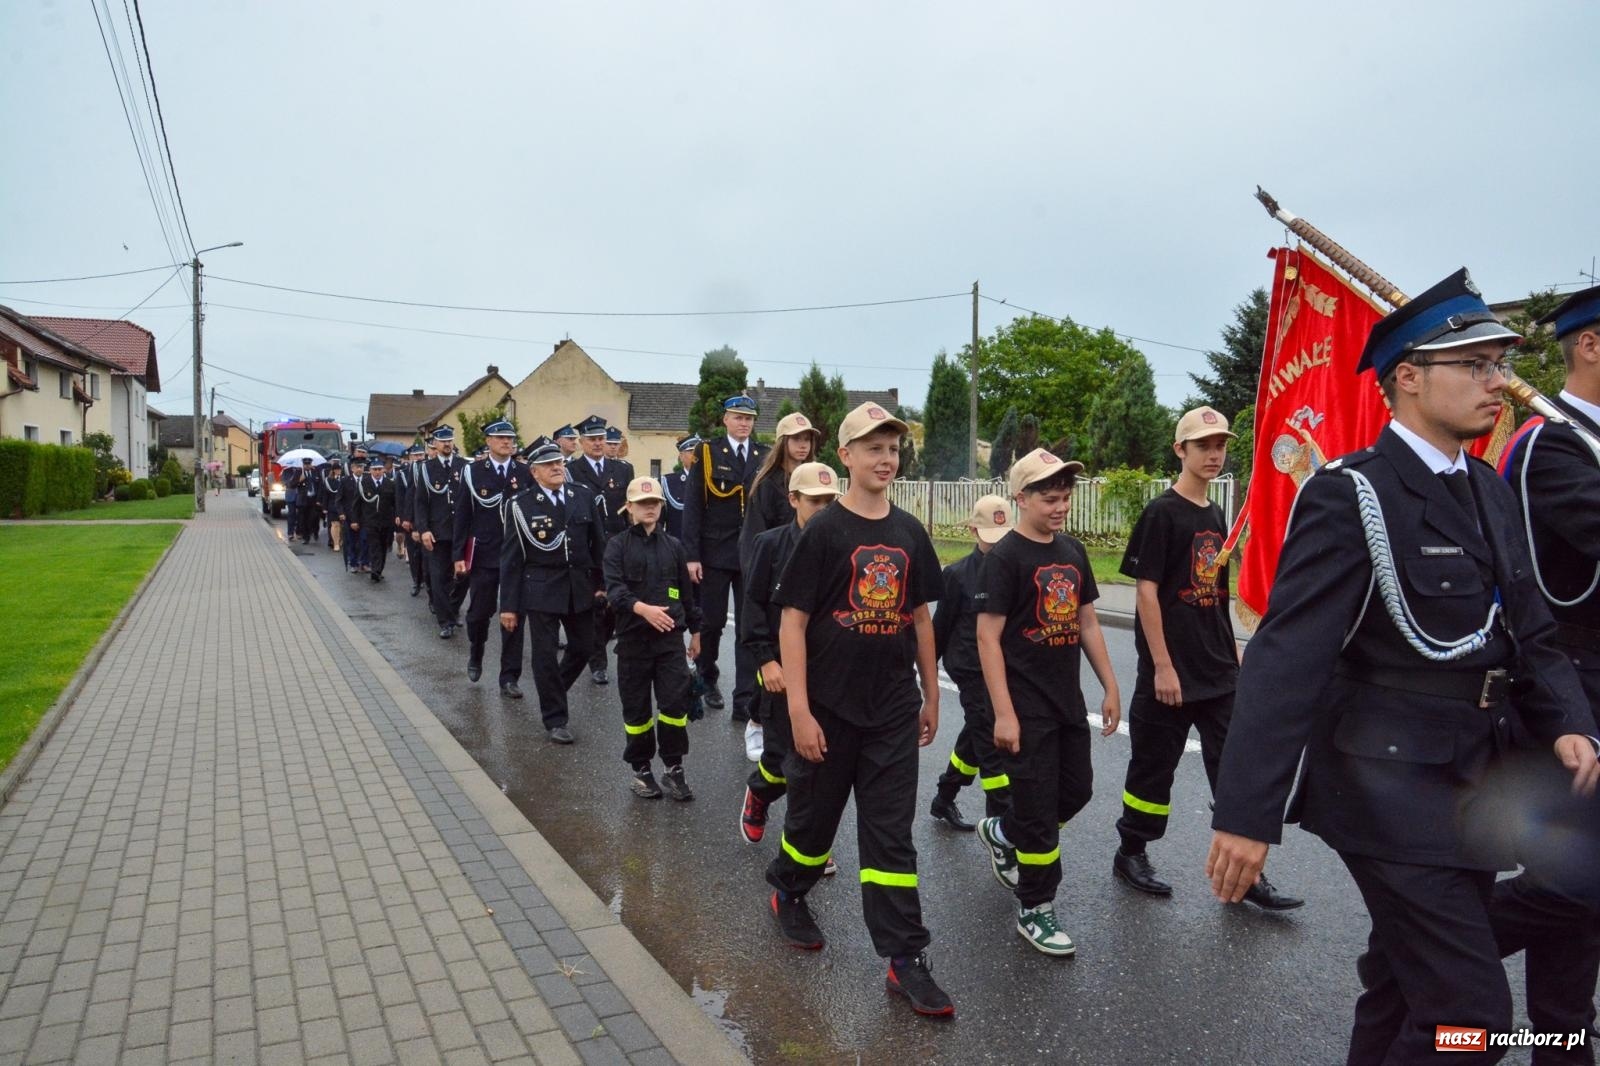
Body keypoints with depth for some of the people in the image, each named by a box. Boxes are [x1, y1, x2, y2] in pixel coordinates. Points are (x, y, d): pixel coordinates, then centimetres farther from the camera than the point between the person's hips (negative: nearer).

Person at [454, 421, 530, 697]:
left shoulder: (526, 472, 2)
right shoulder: (472, 471, -1)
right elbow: (462, 514, -1)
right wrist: (458, 555, -4)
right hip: (483, 555, -1)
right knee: (479, 613, 11)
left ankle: (509, 679, 11)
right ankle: (475, 656, 41)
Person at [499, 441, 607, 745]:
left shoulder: (584, 496, 2)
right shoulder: (520, 504, -8)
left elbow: (597, 542, 9)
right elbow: (510, 557, -6)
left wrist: (601, 582, 8)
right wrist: (509, 605, -6)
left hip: (580, 586, 4)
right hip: (541, 588, -4)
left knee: (582, 648, 12)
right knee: (545, 655, 3)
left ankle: (552, 693, 39)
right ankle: (555, 719, 18)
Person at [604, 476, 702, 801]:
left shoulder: (673, 545, 9)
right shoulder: (617, 545, 0)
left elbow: (685, 591, 15)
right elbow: (614, 588, -14)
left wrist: (695, 630, 17)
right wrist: (643, 608, -31)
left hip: (670, 636, 2)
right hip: (633, 637, -1)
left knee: (676, 701, -5)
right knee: (636, 707, 8)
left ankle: (673, 768, 10)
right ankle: (641, 769, 23)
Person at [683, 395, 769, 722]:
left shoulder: (765, 456, 7)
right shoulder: (708, 452, 0)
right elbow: (693, 506, -4)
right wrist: (692, 555, -10)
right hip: (715, 552, -2)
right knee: (712, 620, 9)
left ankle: (745, 701, 7)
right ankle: (706, 678, 35)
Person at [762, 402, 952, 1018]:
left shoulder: (910, 533, 5)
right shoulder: (824, 531, -9)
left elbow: (919, 617, 12)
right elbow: (792, 624, -11)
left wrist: (931, 696, 13)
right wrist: (799, 712, -15)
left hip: (893, 712, 3)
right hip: (829, 708, -3)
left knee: (892, 834, 6)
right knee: (814, 813, 15)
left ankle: (905, 958, 13)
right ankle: (787, 892, 43)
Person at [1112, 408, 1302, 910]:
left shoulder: (1216, 516, 12)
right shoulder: (1162, 512, -10)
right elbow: (1146, 592, -15)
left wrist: (1233, 650, 15)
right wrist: (1162, 666, -17)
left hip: (1218, 671, 7)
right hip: (1171, 672, -7)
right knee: (1153, 766, 6)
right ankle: (1131, 853, 24)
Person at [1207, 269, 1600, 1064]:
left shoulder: (1489, 493, 9)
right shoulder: (1351, 497, -17)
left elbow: (1526, 629, 15)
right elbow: (1286, 658, -24)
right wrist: (1246, 813, -27)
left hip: (1468, 784, 8)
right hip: (1391, 788, -8)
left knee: (1406, 979, 21)